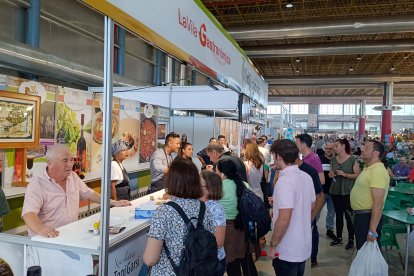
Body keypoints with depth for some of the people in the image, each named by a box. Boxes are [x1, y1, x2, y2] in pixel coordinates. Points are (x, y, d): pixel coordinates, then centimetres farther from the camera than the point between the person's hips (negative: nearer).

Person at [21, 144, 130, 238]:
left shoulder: (73, 176, 9)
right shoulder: (37, 184, -11)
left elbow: (88, 194, 21)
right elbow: (29, 213, -23)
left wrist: (114, 202, 15)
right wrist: (40, 228, -44)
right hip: (48, 238, -6)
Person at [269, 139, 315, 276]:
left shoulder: (285, 181, -24)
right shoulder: (306, 177, 1)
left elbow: (284, 219, -28)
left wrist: (273, 244, -15)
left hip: (287, 251, -8)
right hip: (304, 246, 8)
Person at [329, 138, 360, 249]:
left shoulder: (352, 160, -7)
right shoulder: (333, 160, 8)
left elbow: (357, 175, -10)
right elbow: (330, 173, 16)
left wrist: (345, 174, -22)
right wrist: (331, 174, -5)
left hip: (348, 192, -5)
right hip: (335, 191, 5)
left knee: (348, 215, -1)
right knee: (338, 214, 12)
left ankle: (351, 239, 12)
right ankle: (338, 238, 22)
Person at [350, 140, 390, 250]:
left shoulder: (378, 171, -23)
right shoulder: (369, 168, 10)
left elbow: (378, 203, -27)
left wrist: (372, 231, -27)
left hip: (368, 217, -10)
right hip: (361, 215, 10)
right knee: (362, 250, 22)